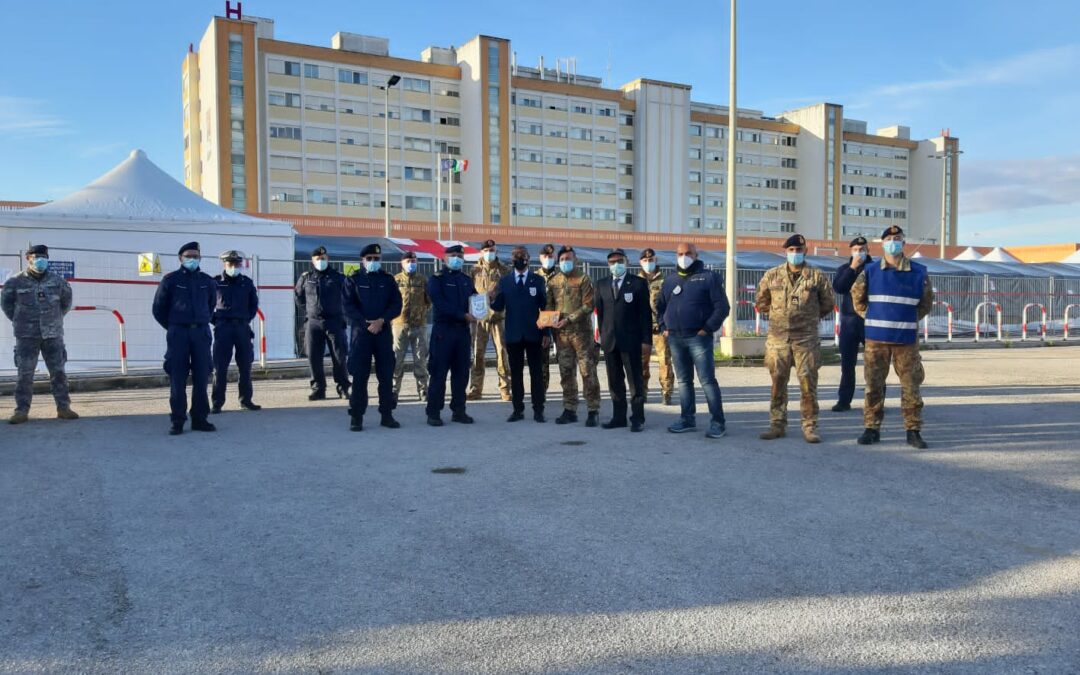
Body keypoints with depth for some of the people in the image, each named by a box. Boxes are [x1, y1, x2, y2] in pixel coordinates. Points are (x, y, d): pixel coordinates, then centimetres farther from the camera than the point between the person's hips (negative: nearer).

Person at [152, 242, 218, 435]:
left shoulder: (208, 281, 10)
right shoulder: (170, 280, 1)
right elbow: (158, 309, 7)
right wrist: (173, 328, 6)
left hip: (201, 333, 3)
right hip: (178, 334, -3)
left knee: (202, 377, 3)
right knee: (177, 378, -2)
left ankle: (200, 419, 11)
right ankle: (177, 421, 3)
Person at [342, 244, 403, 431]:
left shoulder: (388, 280, 11)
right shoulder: (353, 280, 5)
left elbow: (397, 304, 4)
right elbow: (347, 306, -3)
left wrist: (381, 321, -12)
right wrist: (365, 323, -14)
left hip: (383, 331, 2)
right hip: (360, 331, -2)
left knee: (386, 375, 4)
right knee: (359, 376, -3)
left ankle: (387, 415, 12)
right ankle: (356, 417, 2)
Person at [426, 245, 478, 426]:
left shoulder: (466, 280, 16)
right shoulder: (437, 279, -2)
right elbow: (440, 304, -14)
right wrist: (464, 315, -19)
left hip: (463, 330, 5)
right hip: (443, 329, -5)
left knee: (461, 372, 7)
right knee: (438, 372, -4)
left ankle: (458, 411, 15)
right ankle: (433, 413, 2)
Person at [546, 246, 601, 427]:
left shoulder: (584, 280, -2)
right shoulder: (554, 282, 12)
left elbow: (588, 306, -9)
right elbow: (549, 306, 16)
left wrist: (569, 319, -17)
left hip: (581, 332, -5)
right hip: (561, 333, 5)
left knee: (588, 372, -4)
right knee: (566, 373, 8)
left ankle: (593, 411, 2)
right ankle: (569, 410, 16)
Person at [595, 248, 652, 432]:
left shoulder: (638, 283, 0)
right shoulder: (602, 285, 11)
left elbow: (646, 314, -3)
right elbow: (600, 312, 11)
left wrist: (646, 341, -9)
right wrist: (602, 336, 5)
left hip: (631, 340, -4)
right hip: (609, 341, 4)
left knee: (635, 381, 1)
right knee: (615, 382, 9)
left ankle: (637, 418, 8)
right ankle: (619, 417, 16)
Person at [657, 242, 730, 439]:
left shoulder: (708, 277, -1)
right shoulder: (670, 280, 15)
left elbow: (722, 306, -6)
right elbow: (660, 306, 24)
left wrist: (708, 328, -12)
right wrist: (664, 327, 10)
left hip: (698, 337, -5)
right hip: (674, 338, 6)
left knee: (707, 380, -7)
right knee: (683, 380, 11)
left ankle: (718, 422, -3)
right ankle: (687, 419, 19)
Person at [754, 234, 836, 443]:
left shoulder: (817, 276, 2)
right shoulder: (772, 275, 6)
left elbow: (827, 304, 13)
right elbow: (761, 302, 17)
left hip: (806, 339, -2)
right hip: (778, 338, 2)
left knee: (808, 383, -1)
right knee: (778, 383, 7)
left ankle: (810, 426, 9)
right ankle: (777, 424, 16)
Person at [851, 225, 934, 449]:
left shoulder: (919, 273, 1)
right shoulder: (870, 272, 2)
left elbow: (926, 303, 13)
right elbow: (857, 297, 15)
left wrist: (909, 319, 9)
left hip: (906, 339, 0)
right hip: (876, 338, 0)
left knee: (911, 386, 2)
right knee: (873, 385, 4)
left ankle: (914, 431, 11)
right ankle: (872, 429, 12)